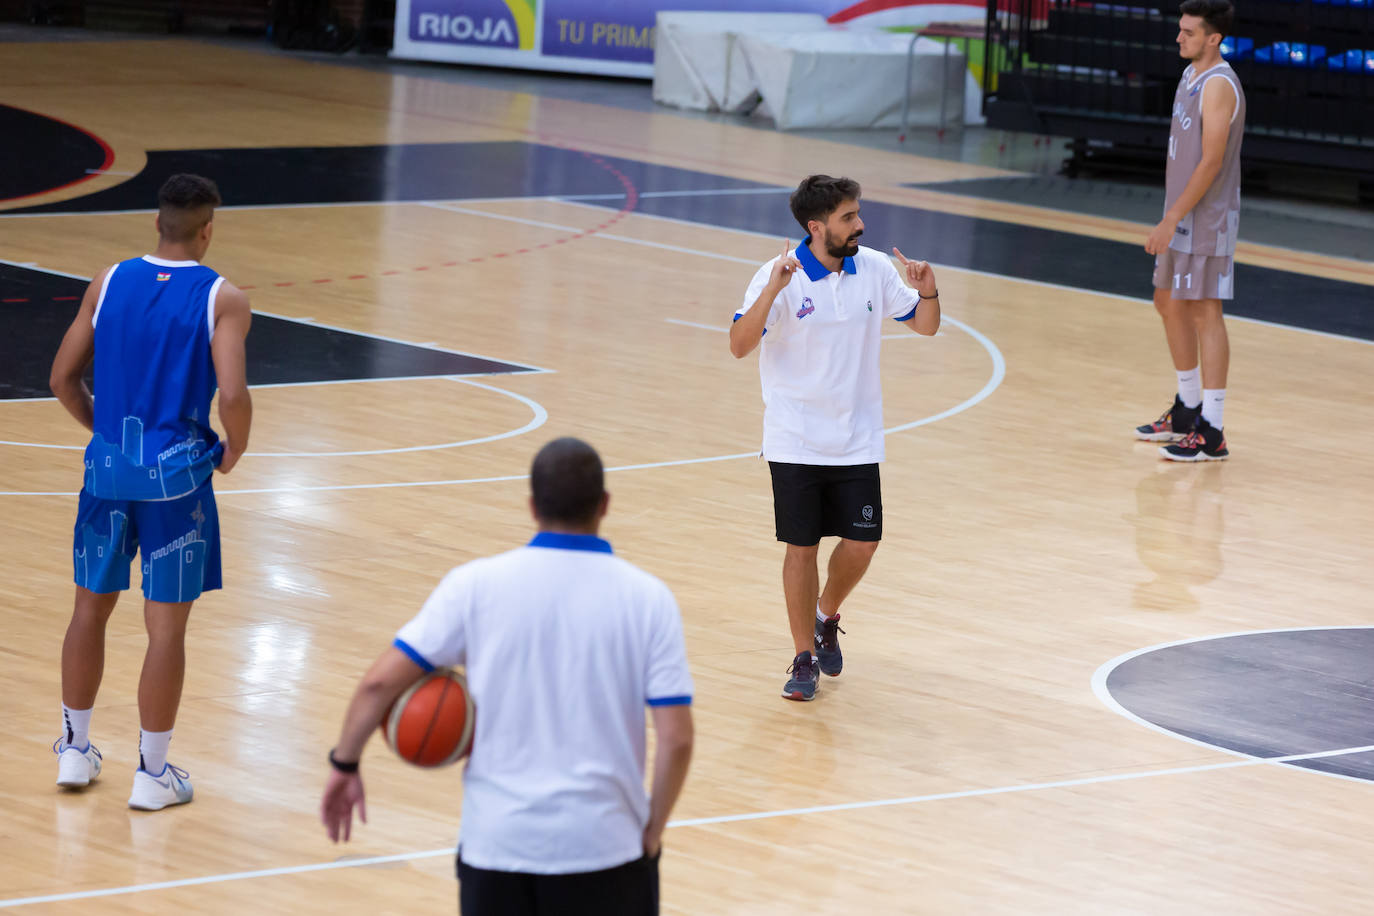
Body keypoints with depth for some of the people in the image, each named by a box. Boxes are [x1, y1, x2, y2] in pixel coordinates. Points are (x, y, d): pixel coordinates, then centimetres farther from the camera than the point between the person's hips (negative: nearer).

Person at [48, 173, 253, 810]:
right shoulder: (222, 300, -10)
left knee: (92, 606, 19)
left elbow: (64, 379, 4)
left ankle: (75, 750, 28)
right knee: (167, 624, 4)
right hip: (176, 476, -4)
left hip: (109, 469, 4)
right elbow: (232, 396, -20)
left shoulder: (109, 283, 2)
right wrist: (236, 449, 0)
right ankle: (152, 774, 9)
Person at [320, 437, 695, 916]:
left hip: (496, 840, 1)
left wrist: (345, 763, 10)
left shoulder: (475, 585, -4)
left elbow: (380, 682, -5)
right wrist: (652, 832, 2)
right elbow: (676, 738, -9)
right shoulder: (648, 598, -4)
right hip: (604, 842, -1)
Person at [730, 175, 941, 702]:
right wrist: (772, 290, -34)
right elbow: (740, 345, -21)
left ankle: (827, 618, 30)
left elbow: (925, 325, 10)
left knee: (862, 543, 1)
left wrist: (927, 291, -12)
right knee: (802, 548, 2)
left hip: (857, 441, 3)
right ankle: (804, 660, 15)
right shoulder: (782, 275, -13)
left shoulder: (875, 269, 0)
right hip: (795, 441, -3)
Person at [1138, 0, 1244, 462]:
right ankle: (1188, 410, 31)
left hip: (1208, 217, -10)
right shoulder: (1191, 76, 11)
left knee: (1204, 313, -8)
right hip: (1182, 215, 10)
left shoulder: (1219, 86, -19)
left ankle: (1211, 433, -6)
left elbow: (1211, 163, -23)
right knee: (1169, 304, 17)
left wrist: (1171, 219, -22)